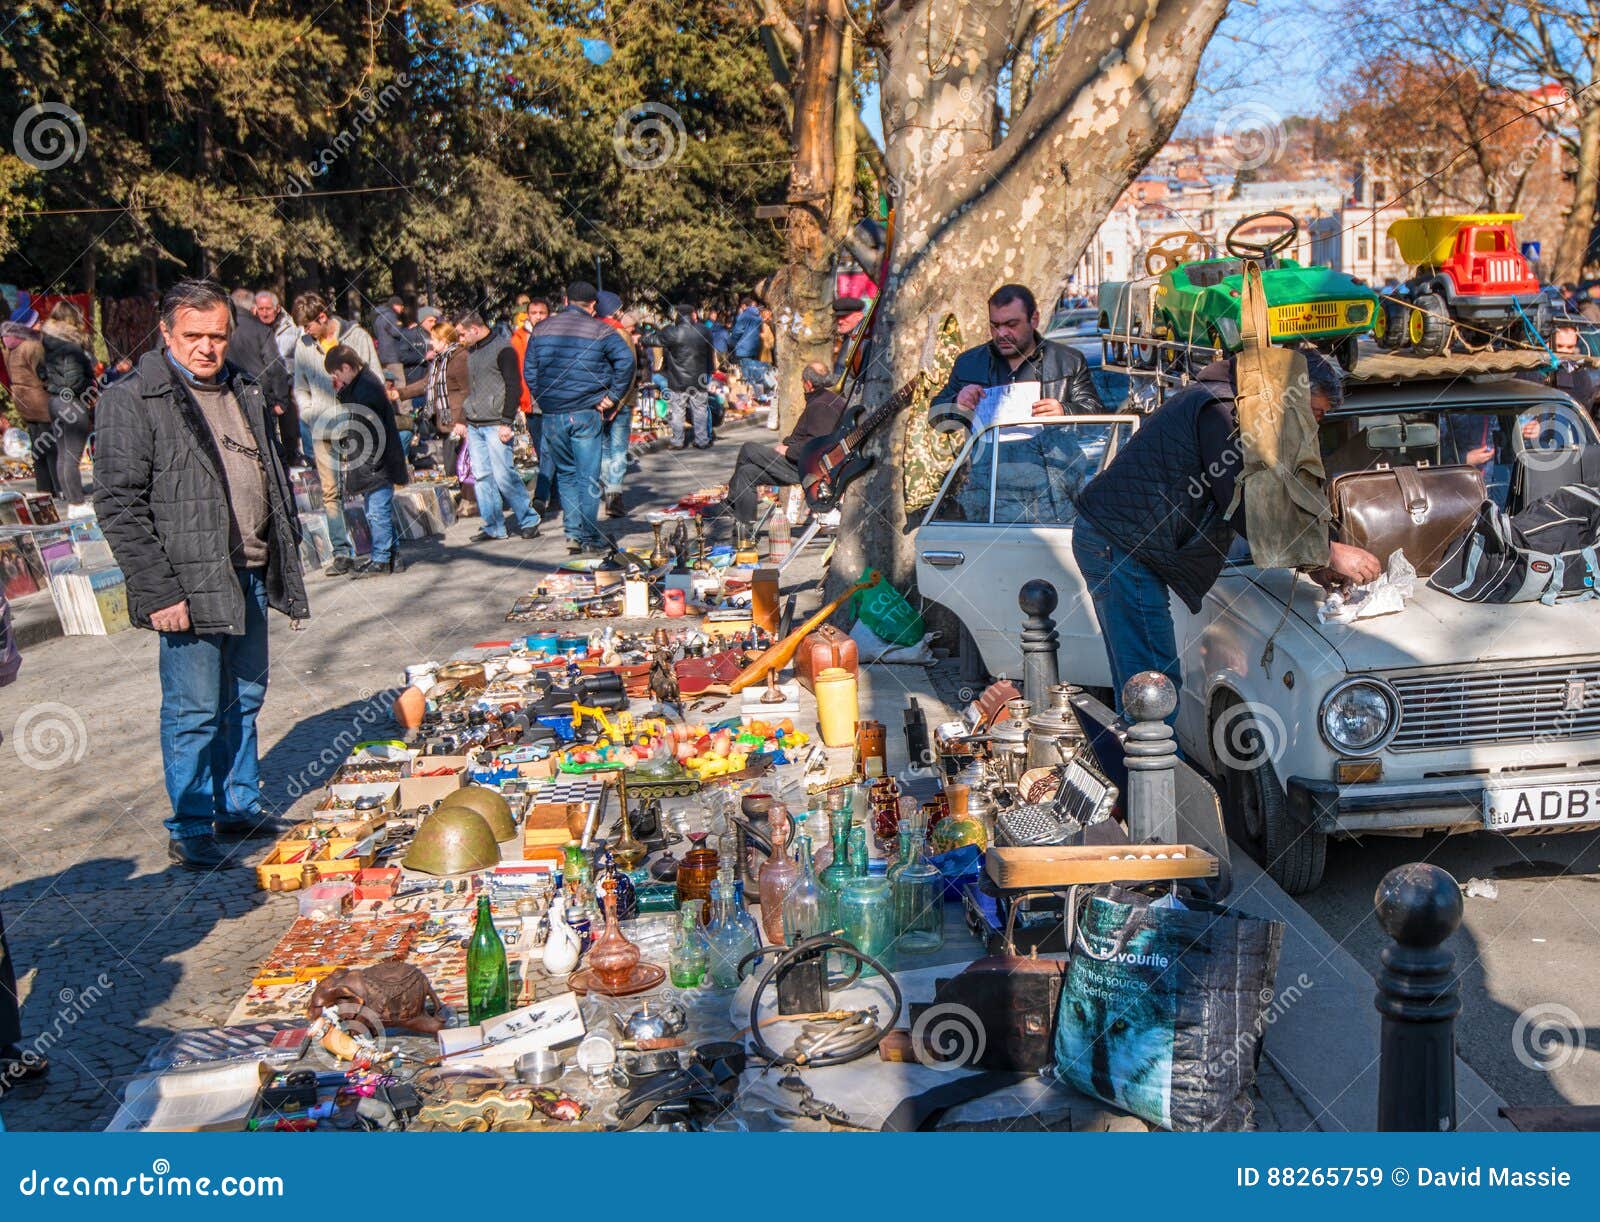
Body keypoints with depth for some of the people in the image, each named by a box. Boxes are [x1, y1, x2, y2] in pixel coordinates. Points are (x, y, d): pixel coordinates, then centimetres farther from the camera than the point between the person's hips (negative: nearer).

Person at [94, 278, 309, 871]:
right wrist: (158, 591, -17)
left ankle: (239, 805, 29)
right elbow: (119, 505, -12)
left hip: (251, 576, 7)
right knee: (194, 711, 0)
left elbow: (271, 479, 22)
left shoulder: (243, 392, 13)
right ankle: (190, 830, 12)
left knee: (244, 699, 16)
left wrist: (286, 553, 15)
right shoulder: (132, 400, -9)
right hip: (191, 583, -7)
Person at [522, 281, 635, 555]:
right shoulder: (599, 330, -3)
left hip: (551, 415, 3)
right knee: (588, 477, 1)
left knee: (566, 474, 15)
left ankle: (573, 532, 10)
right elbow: (626, 359, -14)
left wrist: (542, 399, 16)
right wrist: (613, 396, -8)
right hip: (586, 412, -3)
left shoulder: (541, 329, 10)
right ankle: (590, 538, 1)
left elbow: (529, 370, 12)